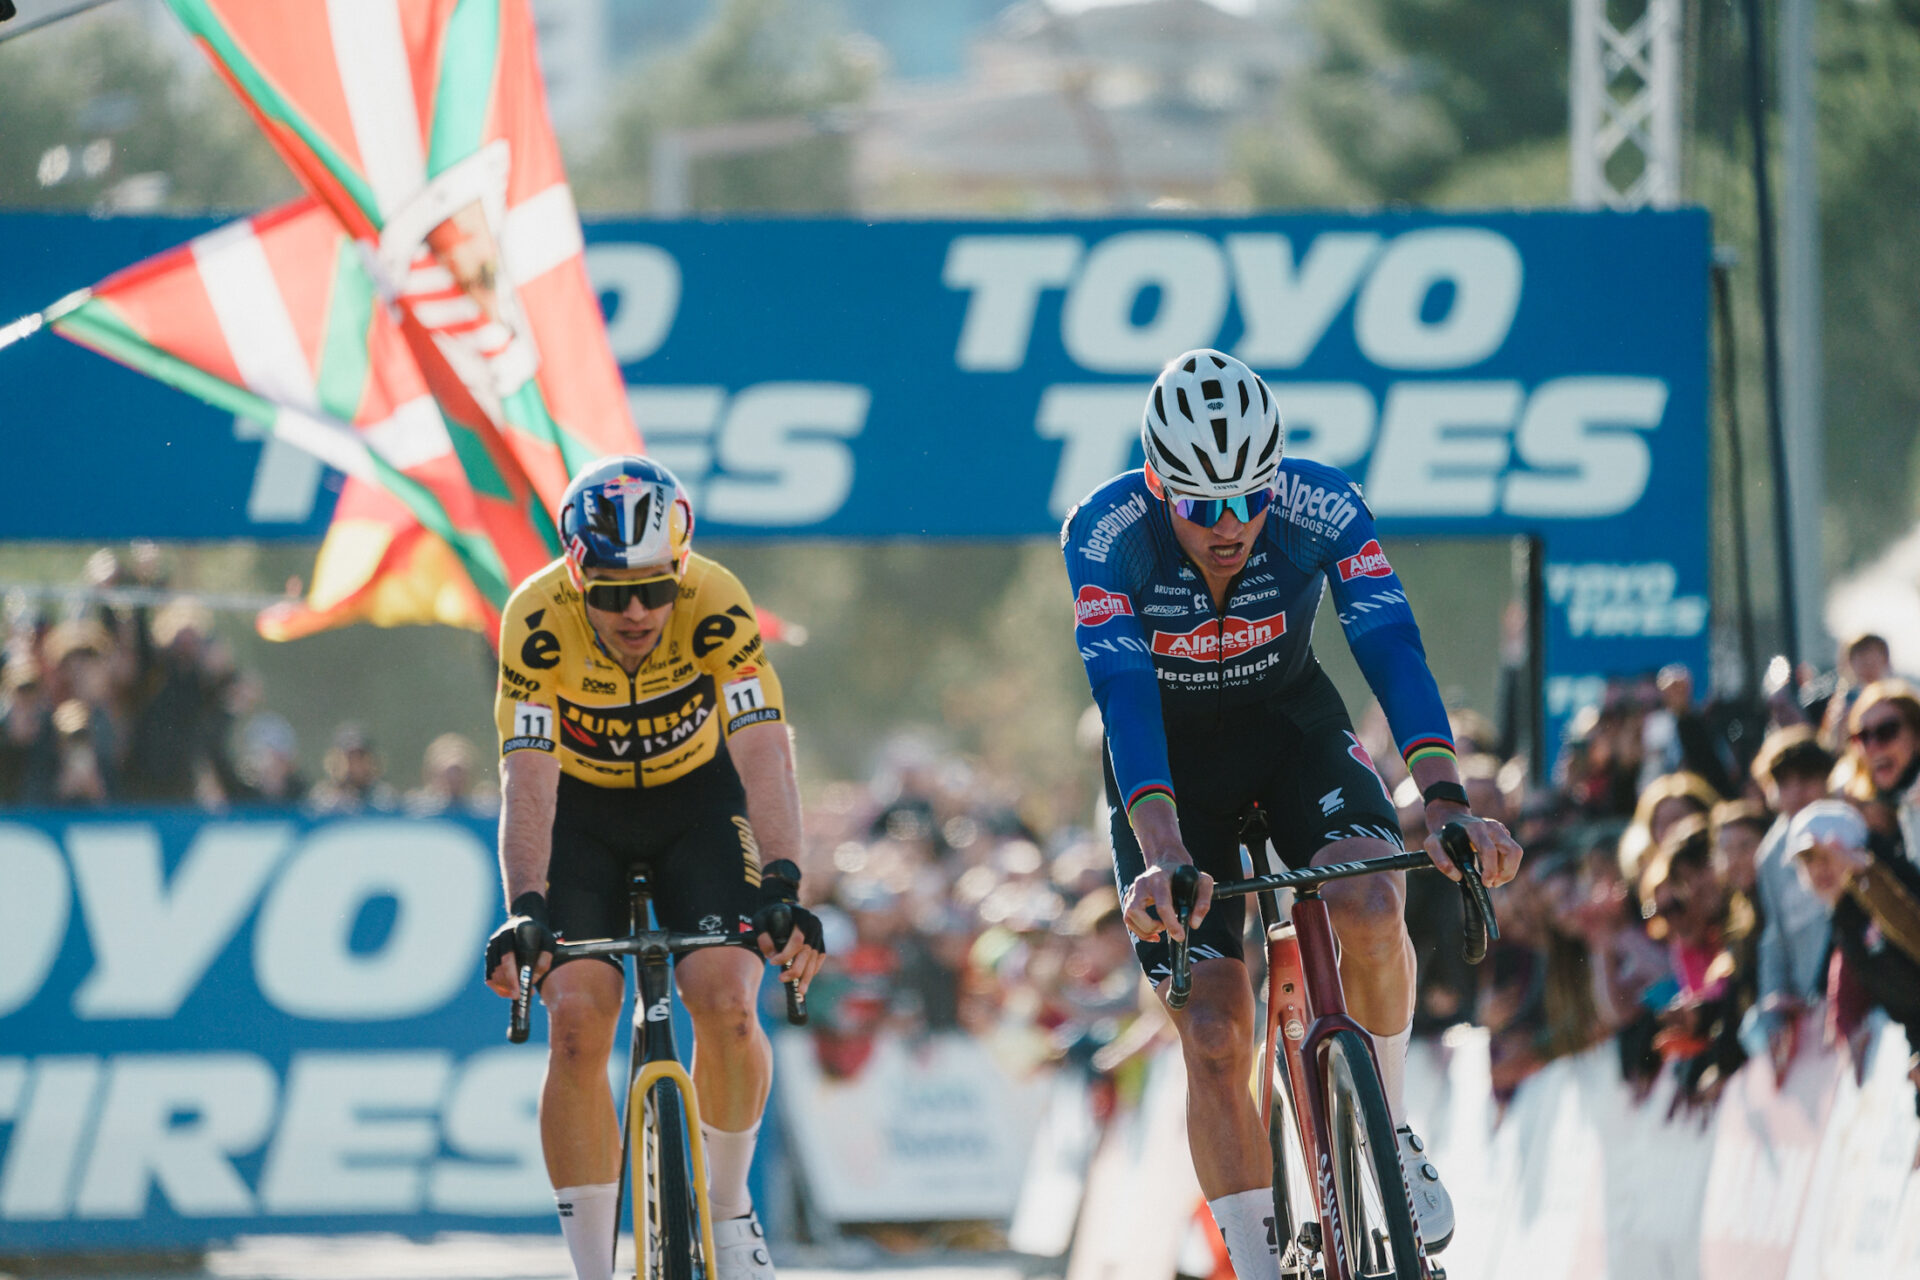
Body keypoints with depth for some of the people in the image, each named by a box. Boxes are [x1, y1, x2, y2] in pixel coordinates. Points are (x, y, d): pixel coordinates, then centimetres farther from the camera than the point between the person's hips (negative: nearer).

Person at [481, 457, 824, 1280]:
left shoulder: (716, 608, -30)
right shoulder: (537, 621, -29)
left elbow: (764, 758, -37)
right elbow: (527, 781, -35)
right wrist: (525, 913, -49)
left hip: (696, 796, 0)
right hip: (582, 809, 0)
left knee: (726, 1004, -20)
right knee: (577, 1023, -17)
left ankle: (727, 1206, 7)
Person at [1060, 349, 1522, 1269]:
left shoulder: (1322, 508, -26)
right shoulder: (1105, 533, -29)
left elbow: (1393, 651, -33)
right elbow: (1124, 700, -38)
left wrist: (1447, 805, -48)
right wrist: (1163, 856, -51)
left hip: (1291, 724, 1)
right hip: (1167, 753, -1)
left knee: (1371, 906, -28)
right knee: (1215, 1034, -12)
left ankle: (1384, 1134, -3)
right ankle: (1257, 1269, -1)